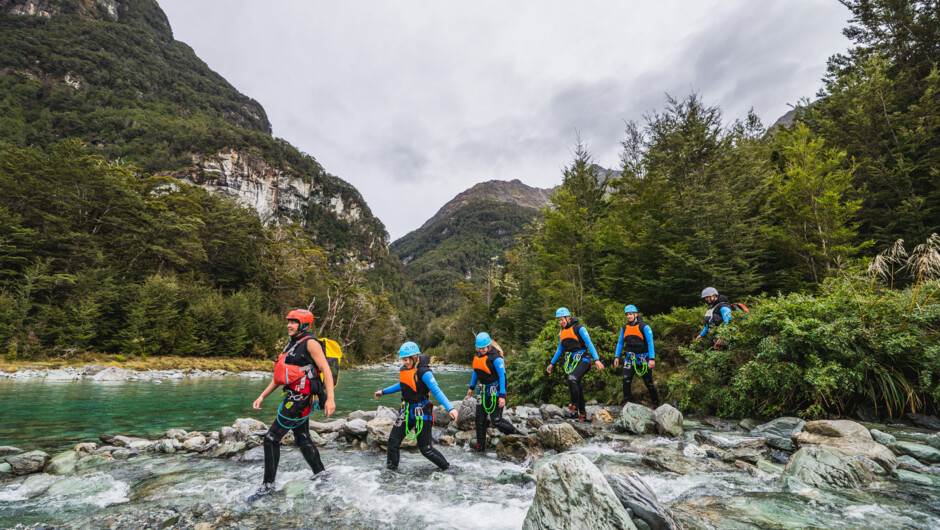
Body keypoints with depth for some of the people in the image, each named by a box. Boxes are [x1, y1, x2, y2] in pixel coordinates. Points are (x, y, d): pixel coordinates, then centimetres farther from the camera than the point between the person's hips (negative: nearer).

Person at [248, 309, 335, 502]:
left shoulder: (310, 343, -12)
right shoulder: (291, 345, 16)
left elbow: (326, 370, -19)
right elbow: (279, 376, 21)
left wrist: (330, 398, -26)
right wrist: (262, 396, 16)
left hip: (300, 399, -9)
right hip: (294, 397, 9)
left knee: (271, 439, -3)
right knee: (302, 440, 15)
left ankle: (267, 485, 11)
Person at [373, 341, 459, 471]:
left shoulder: (424, 372, -21)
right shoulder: (404, 370, 2)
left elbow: (437, 391, -28)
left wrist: (450, 408, -39)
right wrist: (383, 392, 31)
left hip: (421, 413, -7)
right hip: (406, 411, 7)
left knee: (425, 448, 1)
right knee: (393, 441, 7)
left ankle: (447, 468, 22)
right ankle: (391, 467, 30)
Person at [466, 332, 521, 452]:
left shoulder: (495, 357, -19)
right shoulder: (478, 355, 5)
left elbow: (502, 376, -19)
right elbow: (475, 371, 20)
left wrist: (502, 396, -22)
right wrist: (472, 387, 23)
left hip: (495, 391, -8)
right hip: (484, 391, 8)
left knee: (496, 420, -7)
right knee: (480, 418, 10)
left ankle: (517, 434, 13)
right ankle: (480, 447, 24)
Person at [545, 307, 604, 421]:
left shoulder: (578, 328, -6)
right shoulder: (562, 332, 14)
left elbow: (589, 343, -12)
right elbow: (560, 349, 22)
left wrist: (596, 360, -21)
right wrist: (552, 363, 21)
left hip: (581, 360, -6)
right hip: (570, 361, 6)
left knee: (572, 378, -29)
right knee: (576, 386, 5)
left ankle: (574, 405, -20)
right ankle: (582, 413, 12)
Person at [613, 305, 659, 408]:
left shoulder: (644, 327, -8)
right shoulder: (624, 328, 7)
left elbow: (650, 343, -10)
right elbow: (620, 343, 13)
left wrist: (652, 359, -17)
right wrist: (616, 357, 7)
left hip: (643, 358, -3)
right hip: (629, 358, 4)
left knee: (648, 383, 5)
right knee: (626, 380, -8)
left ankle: (656, 403, 21)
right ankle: (626, 402, 1)